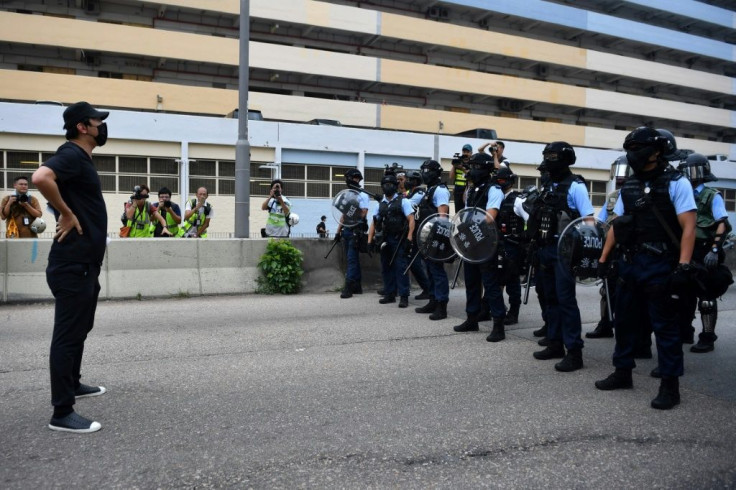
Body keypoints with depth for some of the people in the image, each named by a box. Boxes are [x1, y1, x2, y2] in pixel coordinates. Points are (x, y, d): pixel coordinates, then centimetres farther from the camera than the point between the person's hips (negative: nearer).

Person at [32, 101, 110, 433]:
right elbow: (40, 178, -34)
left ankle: (73, 384, 39)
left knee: (80, 328, 22)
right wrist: (67, 215, -23)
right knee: (68, 333, -6)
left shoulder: (81, 158, 16)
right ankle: (62, 414, 1)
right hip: (72, 265, -10)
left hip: (84, 263, 10)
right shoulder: (71, 154, -14)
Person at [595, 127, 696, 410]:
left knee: (664, 326, 1)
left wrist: (683, 265, -22)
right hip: (630, 263, 7)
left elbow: (688, 226, -13)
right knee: (624, 320, 14)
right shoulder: (629, 187, 11)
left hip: (660, 266, -7)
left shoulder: (676, 183, -7)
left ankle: (670, 386, 11)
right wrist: (603, 258, 13)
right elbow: (616, 225, 15)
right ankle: (623, 373, 28)